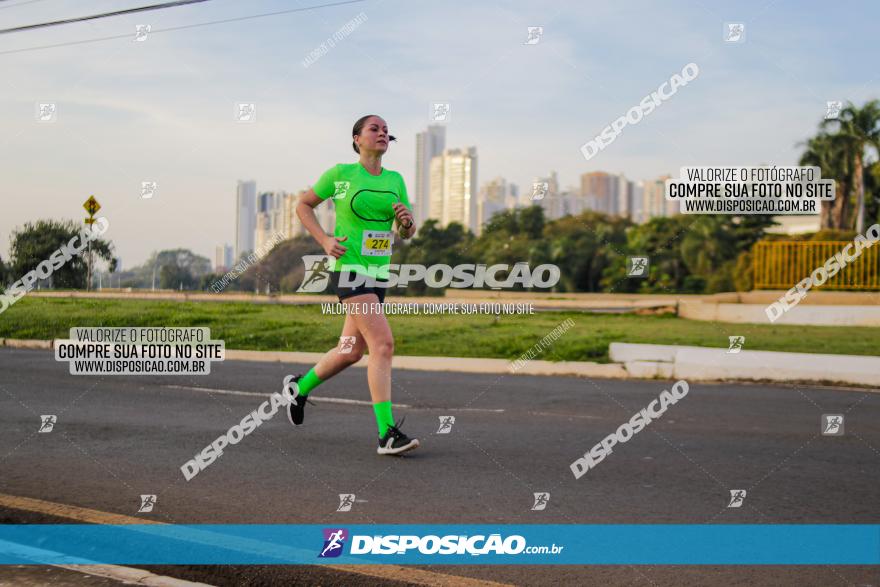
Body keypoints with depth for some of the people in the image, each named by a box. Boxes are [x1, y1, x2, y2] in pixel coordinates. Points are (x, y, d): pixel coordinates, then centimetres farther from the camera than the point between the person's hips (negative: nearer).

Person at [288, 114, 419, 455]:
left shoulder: (395, 180, 11)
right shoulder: (340, 174, -3)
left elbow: (408, 233, 14)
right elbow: (303, 205, 8)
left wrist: (407, 220, -9)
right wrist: (324, 240, -6)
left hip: (379, 271, 7)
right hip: (349, 267, -7)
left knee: (352, 352, 13)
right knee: (383, 343, -20)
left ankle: (300, 386, 40)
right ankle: (387, 433, -19)